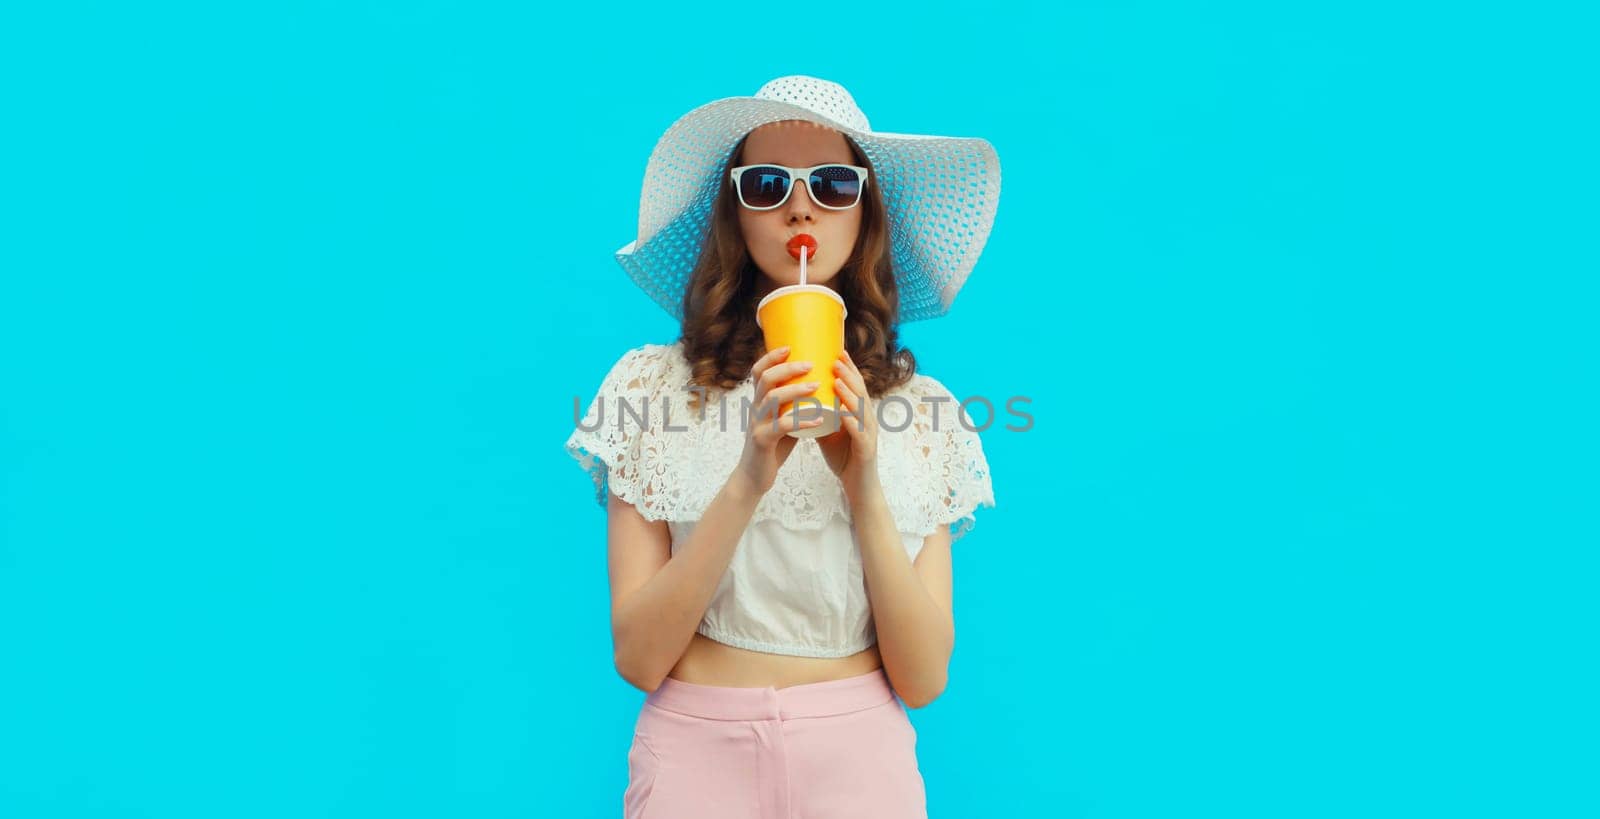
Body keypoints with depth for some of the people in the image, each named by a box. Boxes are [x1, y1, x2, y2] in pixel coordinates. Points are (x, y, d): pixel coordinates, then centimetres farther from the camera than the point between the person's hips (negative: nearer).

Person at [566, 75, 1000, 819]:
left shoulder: (922, 412, -1)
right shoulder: (651, 387, -5)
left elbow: (923, 678, -6)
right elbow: (638, 658, -10)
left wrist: (865, 488, -19)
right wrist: (746, 483, -23)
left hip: (862, 758, 1)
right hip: (696, 753, -1)